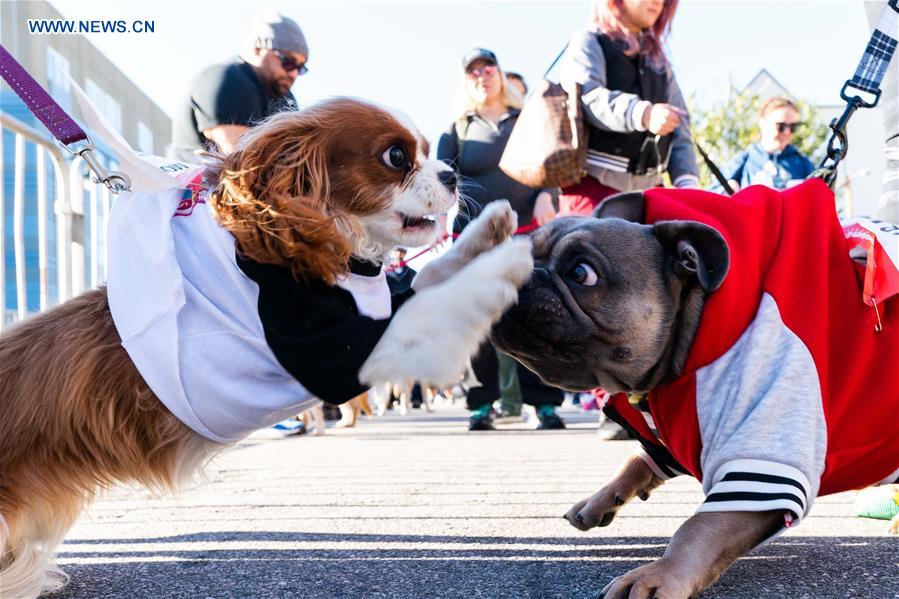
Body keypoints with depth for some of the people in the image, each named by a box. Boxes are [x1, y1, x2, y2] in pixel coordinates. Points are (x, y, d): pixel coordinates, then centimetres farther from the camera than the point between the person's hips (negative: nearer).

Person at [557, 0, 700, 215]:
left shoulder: (659, 61, 23)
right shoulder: (588, 44, 3)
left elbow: (680, 126, 14)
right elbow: (588, 97, -18)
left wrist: (687, 180, -3)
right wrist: (642, 113, -35)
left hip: (648, 188, 6)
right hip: (595, 183, -6)